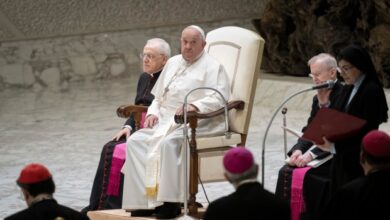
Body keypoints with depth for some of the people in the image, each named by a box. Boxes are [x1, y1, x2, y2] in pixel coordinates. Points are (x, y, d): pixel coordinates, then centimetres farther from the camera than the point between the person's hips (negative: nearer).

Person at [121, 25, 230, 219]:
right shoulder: (173, 63, 24)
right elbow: (158, 96, 28)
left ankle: (170, 201, -32)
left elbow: (219, 98, -12)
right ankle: (143, 200, -22)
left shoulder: (213, 66, 3)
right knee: (135, 141, -18)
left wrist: (194, 106, -26)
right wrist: (153, 112, 7)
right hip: (165, 120, 7)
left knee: (169, 142, -36)